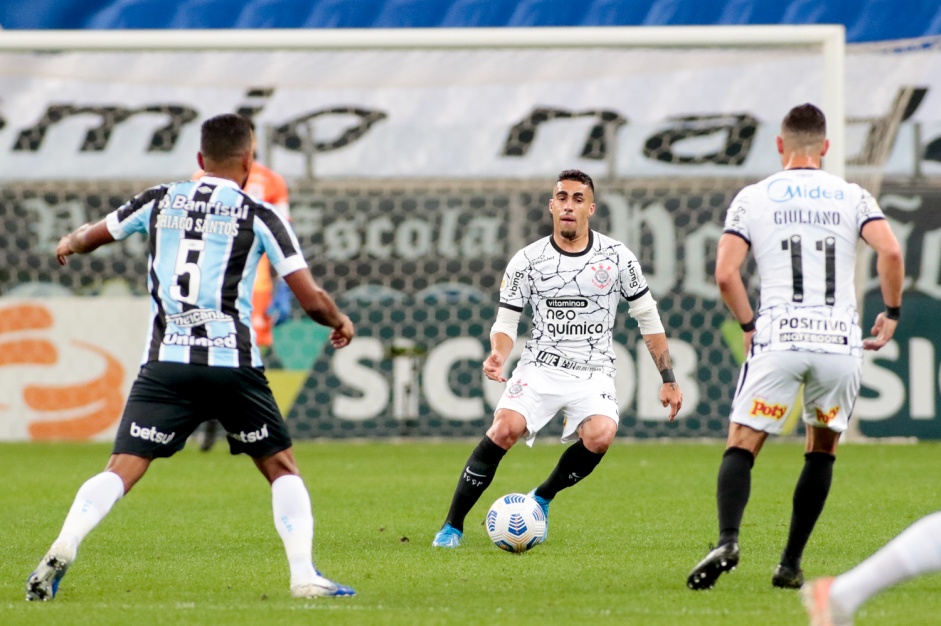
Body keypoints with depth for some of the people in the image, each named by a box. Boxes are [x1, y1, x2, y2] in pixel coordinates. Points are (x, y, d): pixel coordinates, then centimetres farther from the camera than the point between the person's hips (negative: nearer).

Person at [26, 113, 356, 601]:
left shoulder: (161, 201, 12)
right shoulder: (258, 216, 3)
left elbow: (92, 236, 29)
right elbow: (311, 299, 0)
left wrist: (70, 243, 53)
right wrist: (340, 322, 23)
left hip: (166, 363, 2)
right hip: (233, 362, -1)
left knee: (122, 469, -2)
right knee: (281, 468, 15)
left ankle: (64, 546, -25)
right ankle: (304, 575, 4)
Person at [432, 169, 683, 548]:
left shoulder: (617, 257, 1)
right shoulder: (527, 261, 0)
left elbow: (648, 319, 9)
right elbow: (506, 322, 4)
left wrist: (668, 379, 7)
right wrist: (498, 355, -19)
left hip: (595, 372, 0)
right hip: (540, 366, 0)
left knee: (600, 436, -29)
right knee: (504, 428, -26)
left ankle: (543, 498, 0)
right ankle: (452, 525, -15)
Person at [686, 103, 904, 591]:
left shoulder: (753, 198, 8)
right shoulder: (852, 197, 10)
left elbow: (725, 274, -2)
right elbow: (890, 251, -6)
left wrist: (749, 324, 13)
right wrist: (891, 313, 9)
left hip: (777, 339, -1)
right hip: (840, 340, 2)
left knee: (741, 447, 0)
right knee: (822, 452, 19)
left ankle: (727, 539, -26)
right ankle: (791, 564, 12)